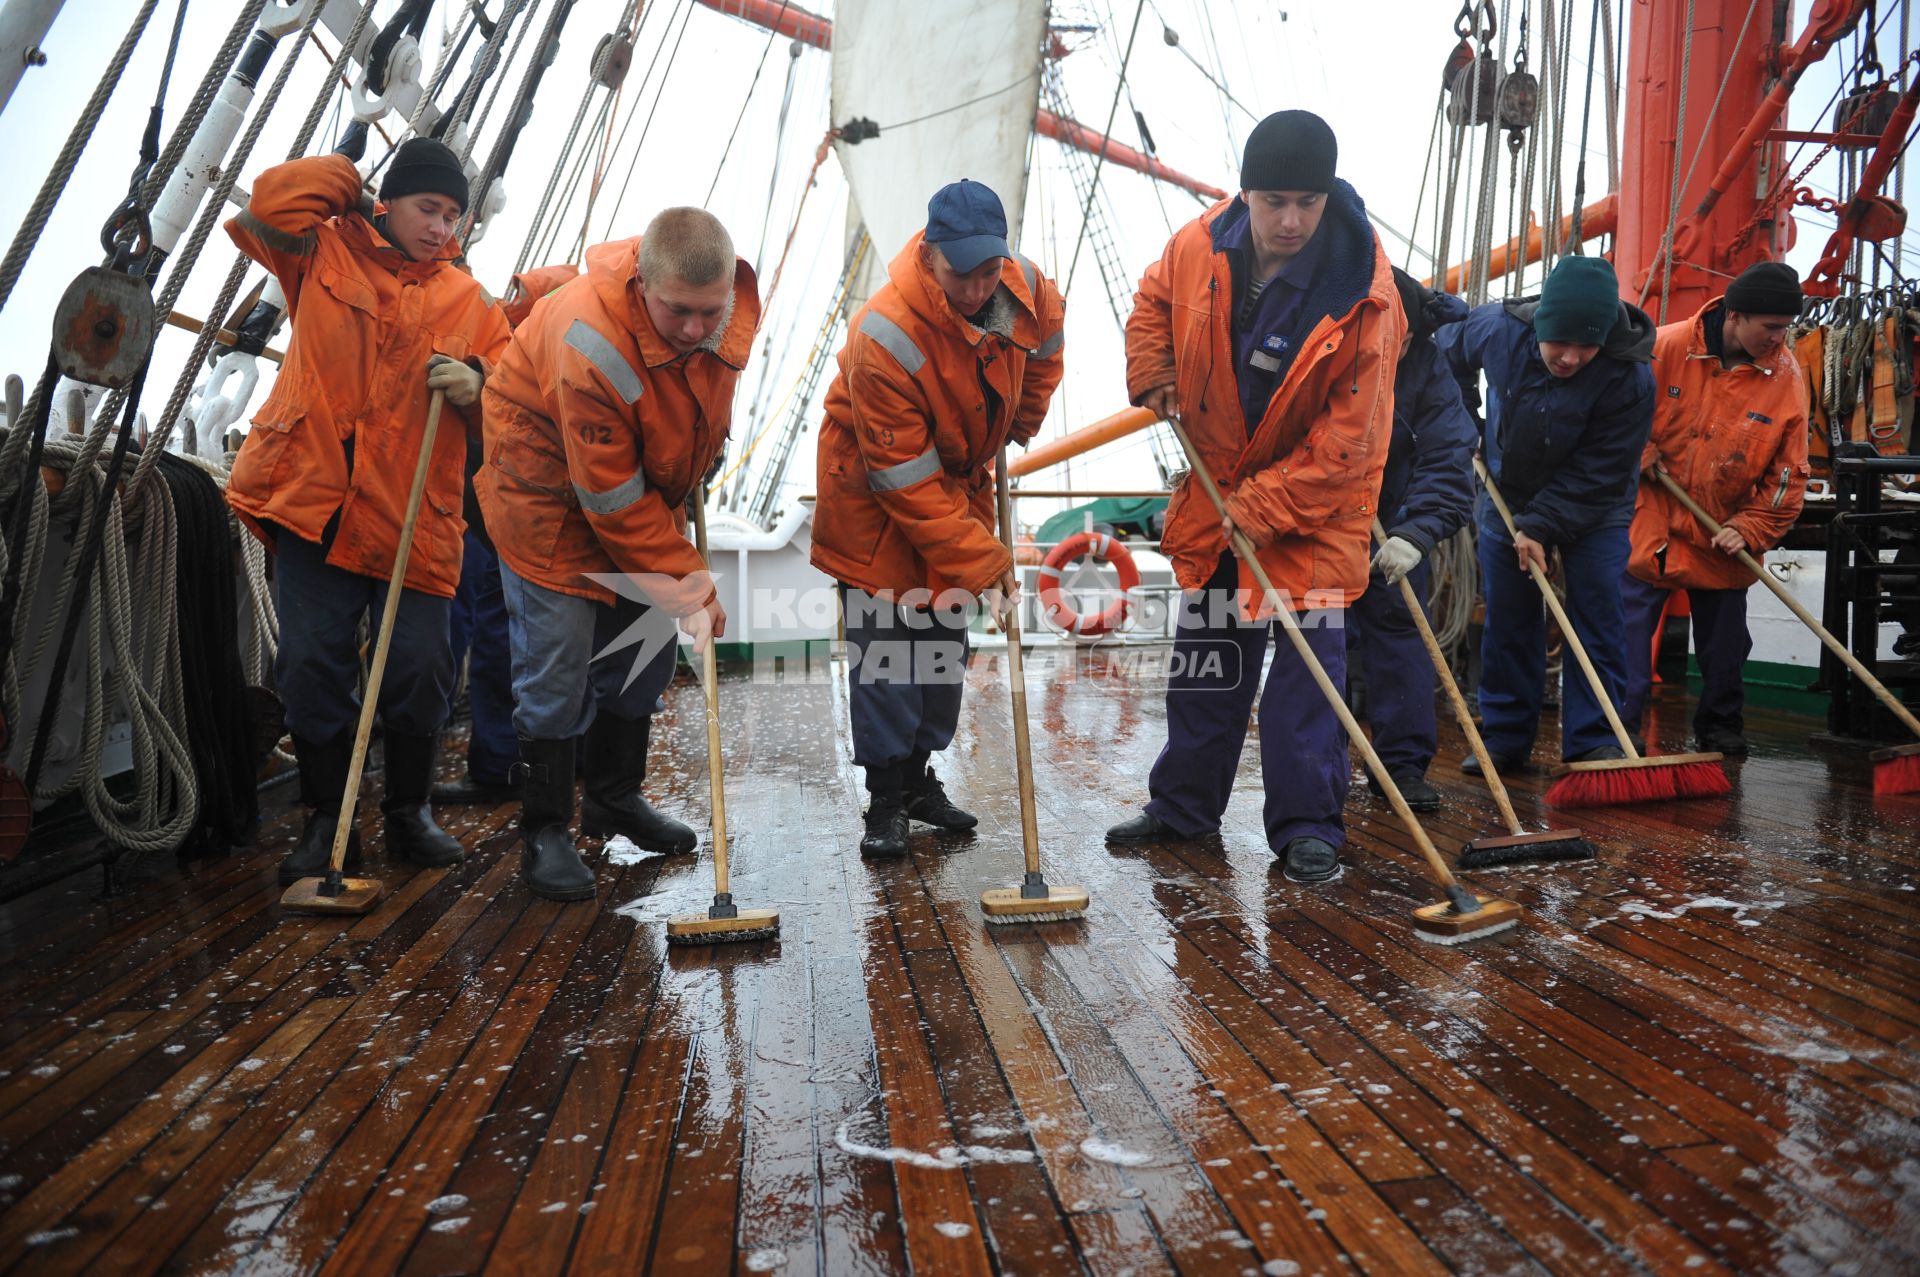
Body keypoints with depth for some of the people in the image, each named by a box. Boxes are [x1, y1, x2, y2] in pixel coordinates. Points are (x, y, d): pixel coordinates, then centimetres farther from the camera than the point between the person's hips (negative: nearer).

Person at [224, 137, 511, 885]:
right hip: (314, 505, 0)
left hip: (413, 518, 0)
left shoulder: (471, 301, 10)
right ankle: (327, 820, 16)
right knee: (313, 669, 1)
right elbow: (271, 202, -6)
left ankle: (409, 812, 20)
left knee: (420, 673, -1)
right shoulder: (327, 253, 11)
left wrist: (476, 385, -14)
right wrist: (356, 168, 7)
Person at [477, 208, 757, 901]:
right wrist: (690, 590, -27)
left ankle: (614, 796, 26)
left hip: (648, 476, 7)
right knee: (557, 654, -10)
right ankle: (545, 827, 4)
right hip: (550, 480, -6)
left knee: (648, 645, 9)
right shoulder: (591, 343, -36)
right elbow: (615, 503, -30)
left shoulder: (733, 304, -16)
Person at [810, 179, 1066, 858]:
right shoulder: (884, 336, -34)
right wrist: (984, 561, -28)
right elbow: (905, 479, -30)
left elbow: (1044, 342, 13)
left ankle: (917, 774, 23)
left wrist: (1017, 428, 13)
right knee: (884, 641, -7)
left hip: (959, 480, 6)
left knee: (945, 636, 9)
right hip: (873, 494, -6)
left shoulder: (1024, 286, -15)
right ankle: (886, 798, 5)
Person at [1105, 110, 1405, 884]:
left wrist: (1264, 507, -24)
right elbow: (1153, 300, 12)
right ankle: (1184, 804, 27)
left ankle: (1308, 826, 7)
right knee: (1207, 646, 13)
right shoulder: (1200, 245, -12)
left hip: (1315, 498, -4)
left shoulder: (1364, 295, -25)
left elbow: (1347, 438, -23)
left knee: (1309, 654, -6)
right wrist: (1153, 375, -5)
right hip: (1217, 475, 5)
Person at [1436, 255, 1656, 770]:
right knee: (1507, 621, 6)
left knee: (1597, 621, -5)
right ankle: (1505, 737, 16)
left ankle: (1594, 742, 3)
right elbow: (1450, 351, 5)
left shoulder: (1629, 379, -27)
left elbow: (1596, 473, -23)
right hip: (1506, 494, 3)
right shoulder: (1498, 328, -20)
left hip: (1594, 508, -2)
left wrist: (1542, 525, -27)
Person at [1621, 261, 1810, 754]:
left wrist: (1751, 529, -10)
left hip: (1722, 542, 2)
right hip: (1649, 525, -2)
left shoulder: (1787, 376, -6)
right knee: (1629, 628, -2)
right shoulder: (1665, 348, -12)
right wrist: (1641, 455, -11)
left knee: (1723, 643, 12)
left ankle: (1722, 725, 30)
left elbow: (1788, 472, -2)